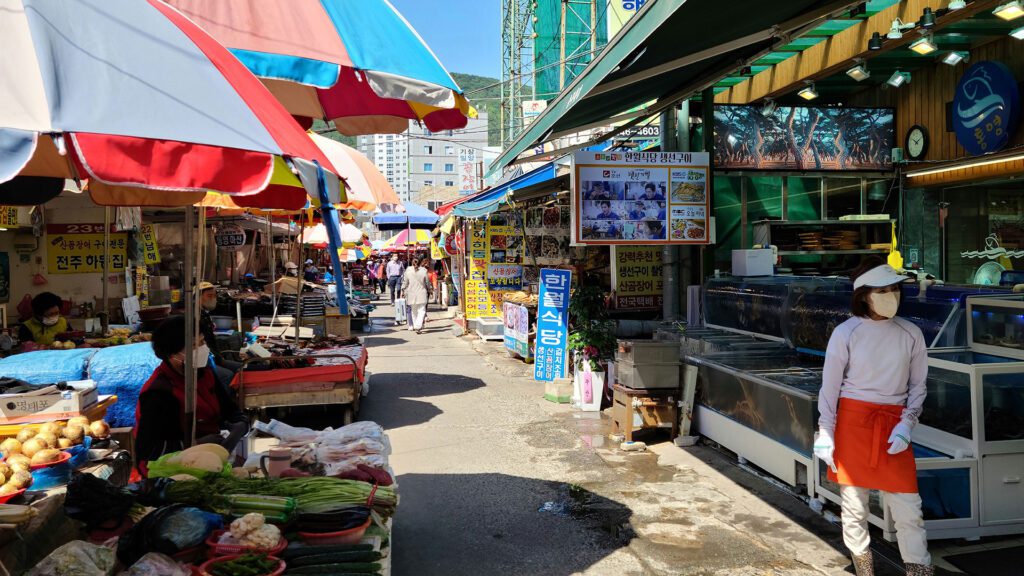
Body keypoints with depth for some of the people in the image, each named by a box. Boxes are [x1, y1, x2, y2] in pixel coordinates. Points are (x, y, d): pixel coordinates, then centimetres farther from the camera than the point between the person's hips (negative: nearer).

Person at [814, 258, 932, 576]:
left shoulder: (911, 334, 2)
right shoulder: (845, 333, -6)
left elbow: (918, 386, 9)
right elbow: (829, 387, -3)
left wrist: (906, 425, -4)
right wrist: (825, 434, -5)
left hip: (893, 426, 2)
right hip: (852, 422, -2)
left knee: (908, 507, 1)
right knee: (853, 505, 7)